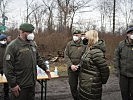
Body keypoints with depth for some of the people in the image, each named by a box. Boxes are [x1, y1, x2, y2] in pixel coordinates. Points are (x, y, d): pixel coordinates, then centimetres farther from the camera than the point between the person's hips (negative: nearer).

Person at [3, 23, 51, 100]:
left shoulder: (33, 43, 7)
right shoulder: (13, 46, -14)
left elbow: (38, 58, 22)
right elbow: (8, 68, -16)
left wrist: (45, 68, 16)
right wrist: (13, 84, -16)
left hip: (32, 83, 7)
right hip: (20, 86, -6)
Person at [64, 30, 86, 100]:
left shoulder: (84, 44, -7)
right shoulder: (69, 44, 3)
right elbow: (66, 56, 0)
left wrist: (79, 65, -19)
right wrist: (71, 65, -12)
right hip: (71, 69, 3)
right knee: (73, 86, 11)